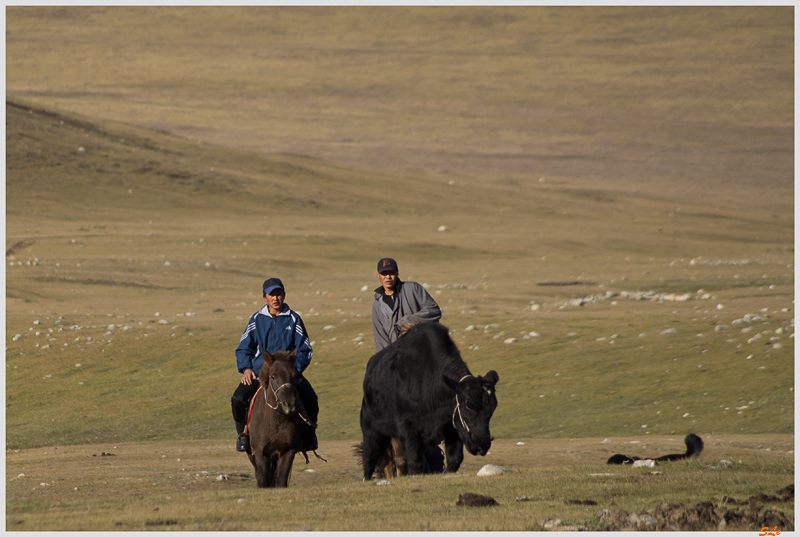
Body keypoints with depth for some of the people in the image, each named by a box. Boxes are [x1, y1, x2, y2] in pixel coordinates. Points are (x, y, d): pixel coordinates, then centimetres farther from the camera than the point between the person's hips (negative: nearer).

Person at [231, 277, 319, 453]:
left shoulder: (293, 319, 6)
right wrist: (246, 368, -5)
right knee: (238, 399, -26)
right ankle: (242, 432, 0)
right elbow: (244, 348, 13)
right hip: (259, 370, 1)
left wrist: (295, 368, -10)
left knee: (310, 399, -25)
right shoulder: (257, 319, 9)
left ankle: (308, 432, 3)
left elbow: (305, 350, 7)